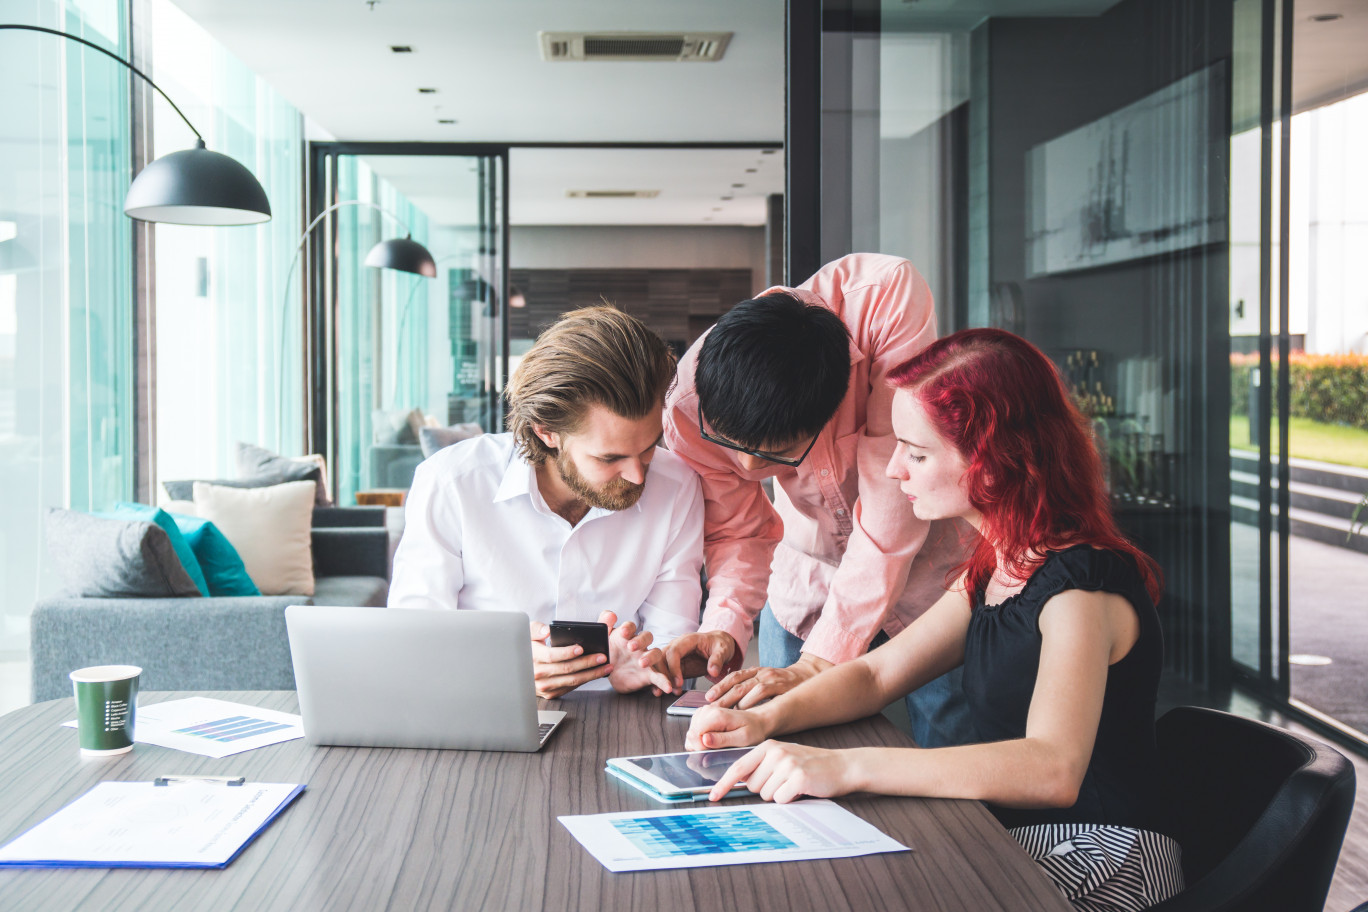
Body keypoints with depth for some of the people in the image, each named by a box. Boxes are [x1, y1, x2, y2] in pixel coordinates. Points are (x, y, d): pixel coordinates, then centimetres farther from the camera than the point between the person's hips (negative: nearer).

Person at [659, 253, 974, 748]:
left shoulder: (890, 300, -36)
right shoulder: (692, 404, -25)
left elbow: (892, 510, -36)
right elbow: (738, 530, -8)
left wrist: (818, 662, -36)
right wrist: (724, 627, -28)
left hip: (925, 564, -2)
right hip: (807, 579, 2)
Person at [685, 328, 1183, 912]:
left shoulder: (1081, 588, -21)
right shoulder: (996, 570, 9)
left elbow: (1052, 769, -36)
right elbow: (876, 674, 12)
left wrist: (845, 767, -41)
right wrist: (764, 720, -8)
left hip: (1103, 855, -8)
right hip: (1015, 835, 8)